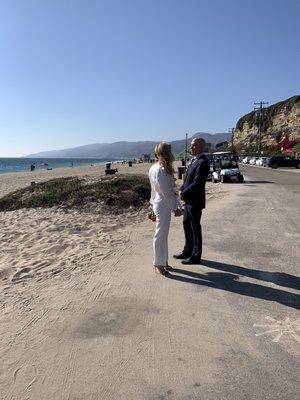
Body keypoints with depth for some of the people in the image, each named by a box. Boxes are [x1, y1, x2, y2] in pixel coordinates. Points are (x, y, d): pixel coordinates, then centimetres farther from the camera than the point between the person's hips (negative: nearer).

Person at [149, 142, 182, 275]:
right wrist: (175, 208, -13)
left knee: (163, 234, 17)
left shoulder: (154, 168, 7)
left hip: (159, 203, 10)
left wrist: (152, 201, 24)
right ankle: (158, 264, 16)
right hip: (163, 206, -10)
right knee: (160, 235, 2)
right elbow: (166, 192, -20)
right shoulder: (161, 171, -23)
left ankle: (163, 261, 30)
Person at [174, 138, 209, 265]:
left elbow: (197, 183, -24)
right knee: (186, 225, 19)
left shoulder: (202, 162, -18)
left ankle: (196, 256, 17)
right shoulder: (194, 160, 12)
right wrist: (182, 190, 1)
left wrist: (183, 194, -15)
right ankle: (188, 251, 34)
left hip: (195, 201, -9)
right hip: (188, 200, 9)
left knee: (195, 228, 3)